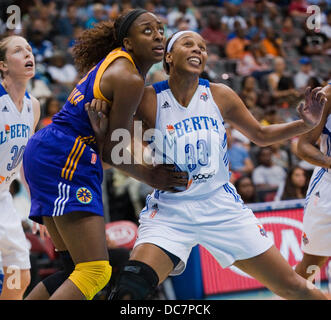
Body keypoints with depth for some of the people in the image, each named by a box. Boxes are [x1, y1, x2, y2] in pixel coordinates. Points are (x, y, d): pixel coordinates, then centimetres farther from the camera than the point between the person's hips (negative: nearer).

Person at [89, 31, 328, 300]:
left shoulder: (220, 96, -1)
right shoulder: (149, 100, -9)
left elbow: (260, 135, 13)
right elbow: (114, 159, -6)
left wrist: (305, 124, -2)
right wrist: (101, 129, -26)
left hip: (222, 207, 3)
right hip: (169, 210, -2)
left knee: (293, 287, 6)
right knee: (130, 288, -28)